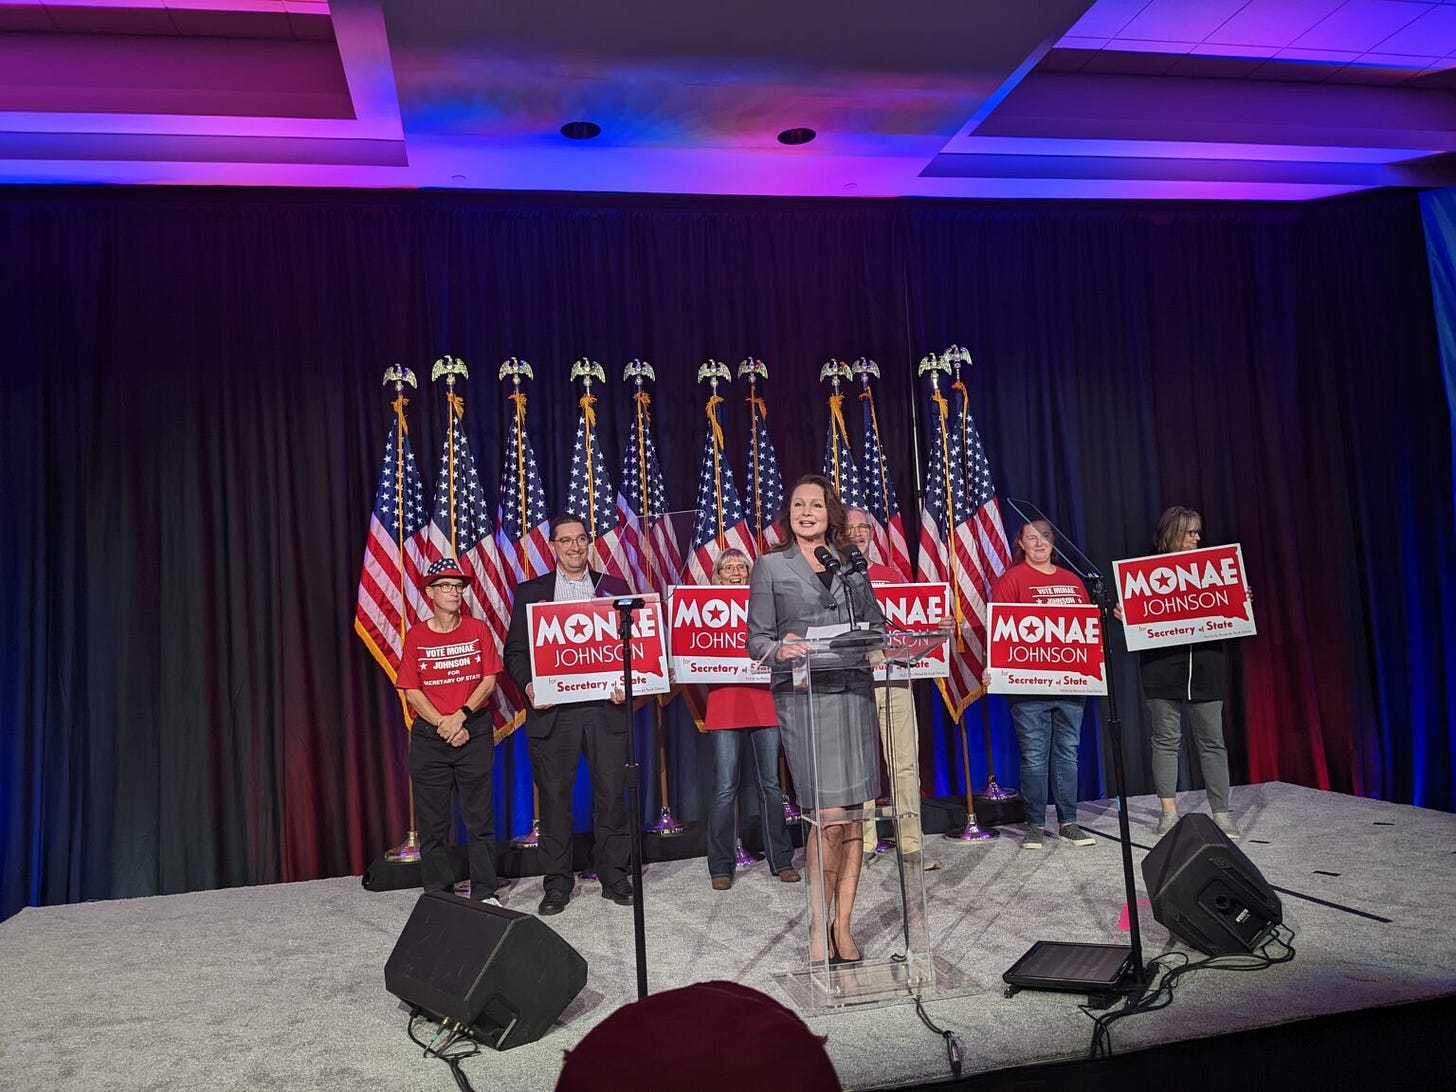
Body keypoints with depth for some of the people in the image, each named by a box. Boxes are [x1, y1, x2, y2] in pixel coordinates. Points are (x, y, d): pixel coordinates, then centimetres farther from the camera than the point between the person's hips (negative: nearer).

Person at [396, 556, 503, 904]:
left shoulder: (477, 629, 3)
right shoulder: (416, 635, 3)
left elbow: (489, 680, -1)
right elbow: (411, 690, 0)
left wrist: (461, 715, -13)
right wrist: (442, 724, -12)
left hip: (475, 732, 0)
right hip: (428, 737, 1)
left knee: (480, 817, 2)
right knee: (432, 820, 5)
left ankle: (485, 893, 10)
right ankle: (438, 894, 16)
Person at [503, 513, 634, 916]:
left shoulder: (614, 588, 11)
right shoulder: (530, 591, 9)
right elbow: (515, 651, 6)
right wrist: (528, 685, -12)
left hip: (605, 706, 1)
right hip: (552, 710, 0)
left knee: (611, 793, 3)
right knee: (554, 796, 5)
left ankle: (614, 876, 17)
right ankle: (557, 882, 16)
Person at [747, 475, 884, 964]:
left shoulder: (852, 564, 17)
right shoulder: (770, 566, 7)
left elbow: (874, 624, 19)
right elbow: (756, 638, 2)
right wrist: (780, 649, -18)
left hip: (854, 692, 4)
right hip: (803, 696, -4)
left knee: (853, 815, 4)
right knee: (830, 816, -10)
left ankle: (842, 924, 15)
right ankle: (818, 925, 7)